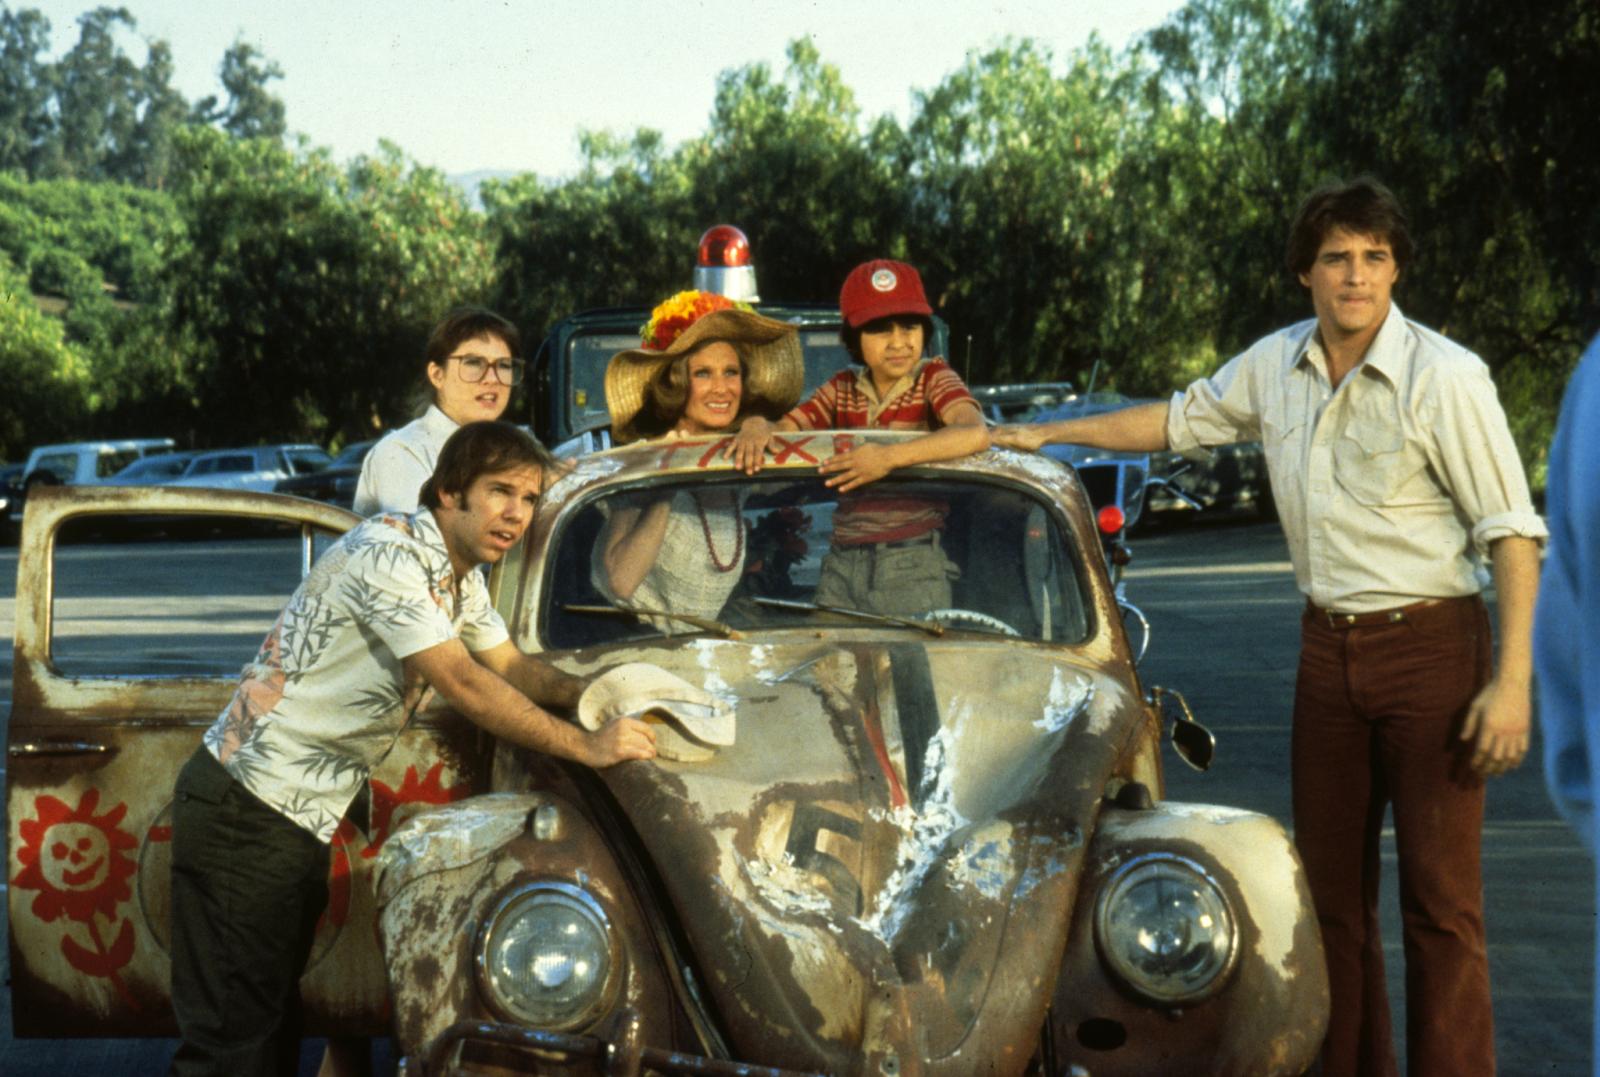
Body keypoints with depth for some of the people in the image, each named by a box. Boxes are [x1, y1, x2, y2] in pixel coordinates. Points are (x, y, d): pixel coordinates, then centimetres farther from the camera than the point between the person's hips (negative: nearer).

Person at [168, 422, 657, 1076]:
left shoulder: (458, 575, 11)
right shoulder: (388, 555, -20)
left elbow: (510, 666, 19)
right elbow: (463, 684, -23)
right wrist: (586, 747, -20)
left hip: (304, 818, 10)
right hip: (246, 810, -10)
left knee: (276, 1022, 14)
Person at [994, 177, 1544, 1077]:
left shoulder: (1445, 378, -14)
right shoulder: (1276, 366, 4)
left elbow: (1512, 531, -13)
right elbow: (1180, 420, 23)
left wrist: (1512, 681, -19)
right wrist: (1046, 434, 23)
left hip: (1431, 645, -6)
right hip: (1328, 648, 6)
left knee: (1442, 900, -5)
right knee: (1333, 891, 10)